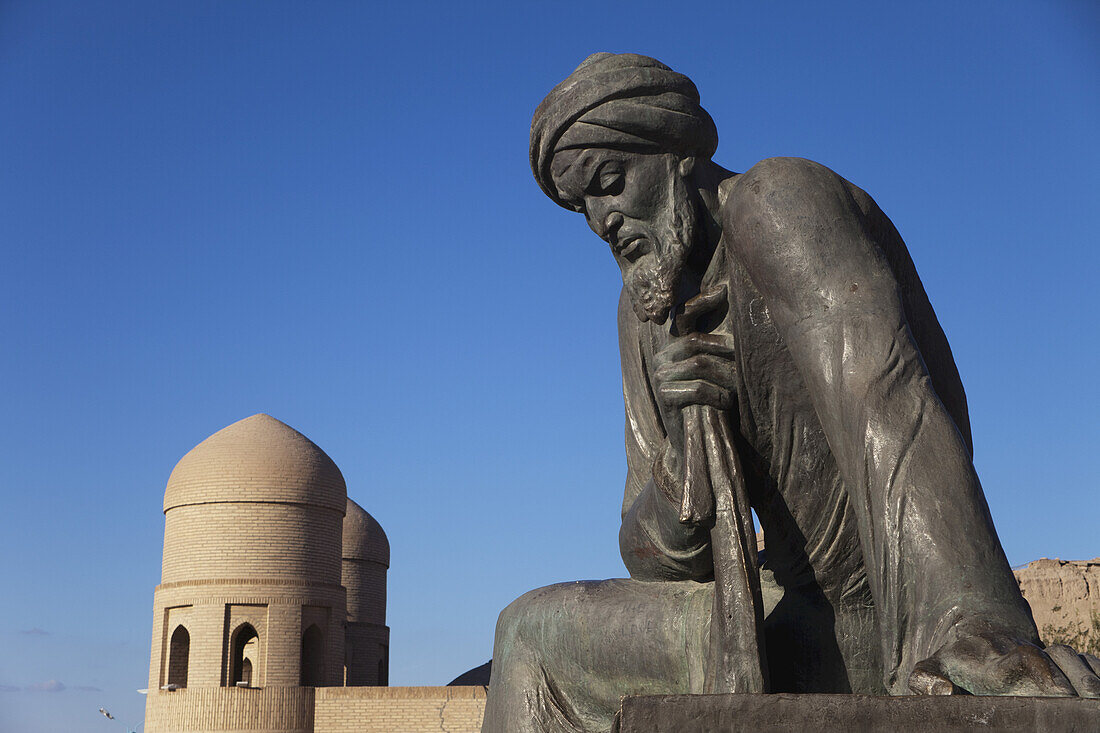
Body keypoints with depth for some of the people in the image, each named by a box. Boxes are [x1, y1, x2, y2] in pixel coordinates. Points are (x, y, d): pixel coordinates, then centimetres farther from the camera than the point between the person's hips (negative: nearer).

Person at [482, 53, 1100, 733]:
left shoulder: (777, 200, -12)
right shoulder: (647, 315, 12)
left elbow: (881, 399, -32)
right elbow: (654, 558, 8)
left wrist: (974, 621, -45)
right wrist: (684, 440, -13)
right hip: (798, 610, 8)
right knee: (535, 635, 16)